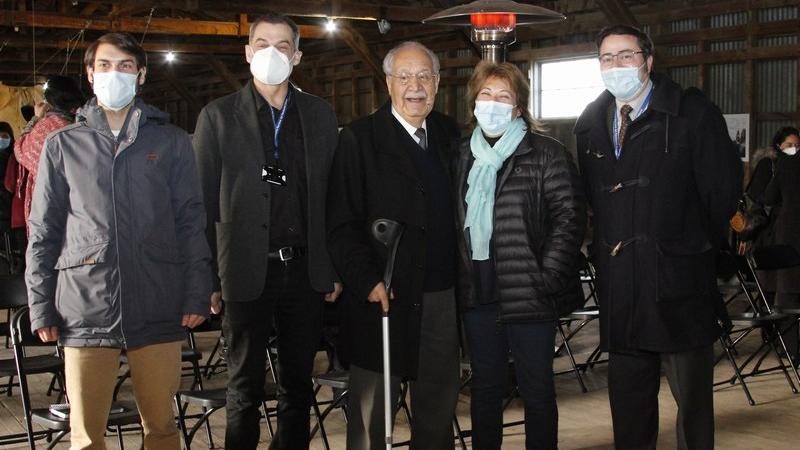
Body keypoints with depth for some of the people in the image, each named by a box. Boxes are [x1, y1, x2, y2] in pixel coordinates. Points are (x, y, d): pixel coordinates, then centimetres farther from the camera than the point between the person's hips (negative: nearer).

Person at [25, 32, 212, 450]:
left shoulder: (171, 142, 10)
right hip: (85, 309, 0)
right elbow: (44, 232, 11)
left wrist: (196, 296, -1)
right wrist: (41, 307, 4)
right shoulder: (62, 145, 11)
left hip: (158, 308, 0)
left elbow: (191, 223, 7)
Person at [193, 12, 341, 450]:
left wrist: (335, 269, 5)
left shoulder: (319, 115, 8)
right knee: (245, 388, 8)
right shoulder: (218, 116, 0)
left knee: (298, 384, 13)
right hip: (247, 273, -2)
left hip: (305, 270, 3)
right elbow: (203, 202, -2)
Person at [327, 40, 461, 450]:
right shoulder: (360, 138, -4)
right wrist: (367, 282, -17)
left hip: (442, 297, 5)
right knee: (371, 414, 5)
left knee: (438, 407, 14)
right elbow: (341, 224, -8)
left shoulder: (449, 135, 10)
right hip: (383, 297, -4)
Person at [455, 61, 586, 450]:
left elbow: (569, 217, -10)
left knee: (537, 389, 5)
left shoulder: (546, 154, -5)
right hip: (478, 291, 5)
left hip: (528, 292, -5)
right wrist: (458, 278, 7)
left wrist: (548, 277, -16)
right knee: (485, 387, 14)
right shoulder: (464, 155, 12)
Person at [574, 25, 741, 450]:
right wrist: (605, 247, 9)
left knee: (692, 395, 5)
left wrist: (697, 244, -1)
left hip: (680, 282, -5)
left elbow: (724, 188, -7)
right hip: (620, 285, 5)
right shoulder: (590, 123, 10)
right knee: (628, 398, 14)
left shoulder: (693, 112, -5)